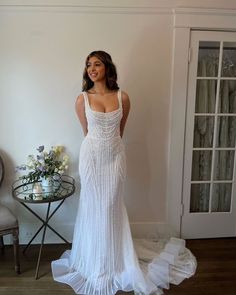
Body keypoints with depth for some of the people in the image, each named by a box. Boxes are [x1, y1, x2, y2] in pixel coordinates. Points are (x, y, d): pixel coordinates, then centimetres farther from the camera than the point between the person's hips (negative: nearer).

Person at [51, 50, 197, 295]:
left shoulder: (123, 98, -3)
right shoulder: (82, 99, -5)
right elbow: (87, 131, 7)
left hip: (115, 155, 1)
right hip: (92, 156, 0)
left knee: (112, 206, 10)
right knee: (93, 207, 9)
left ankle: (115, 260, 32)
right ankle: (95, 261, 31)